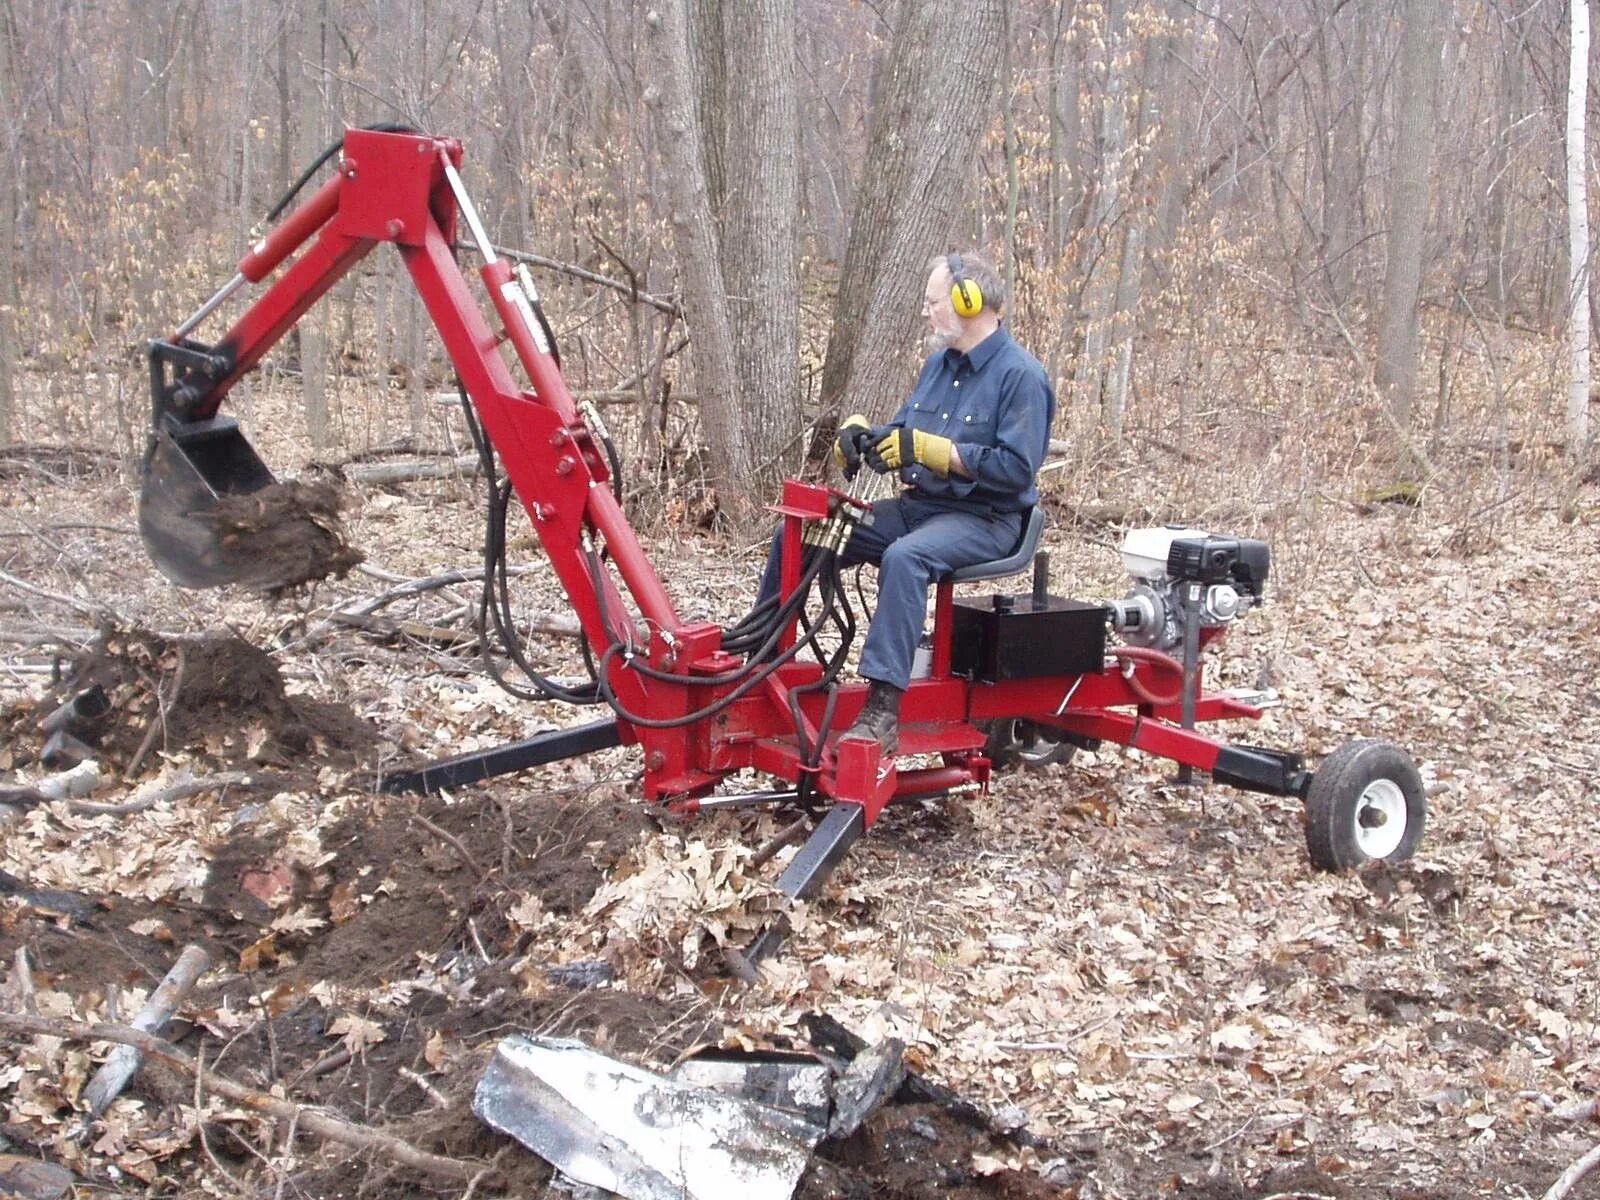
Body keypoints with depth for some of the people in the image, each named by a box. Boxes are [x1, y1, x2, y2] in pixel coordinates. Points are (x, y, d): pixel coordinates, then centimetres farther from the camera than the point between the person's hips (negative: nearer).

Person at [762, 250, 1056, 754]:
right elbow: (901, 434, 19)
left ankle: (883, 711, -43)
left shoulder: (1019, 374, -12)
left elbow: (1017, 468, -21)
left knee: (904, 557, -40)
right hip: (917, 505, 9)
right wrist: (859, 433, -3)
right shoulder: (939, 364, 14)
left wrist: (929, 449, -23)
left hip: (983, 518, -9)